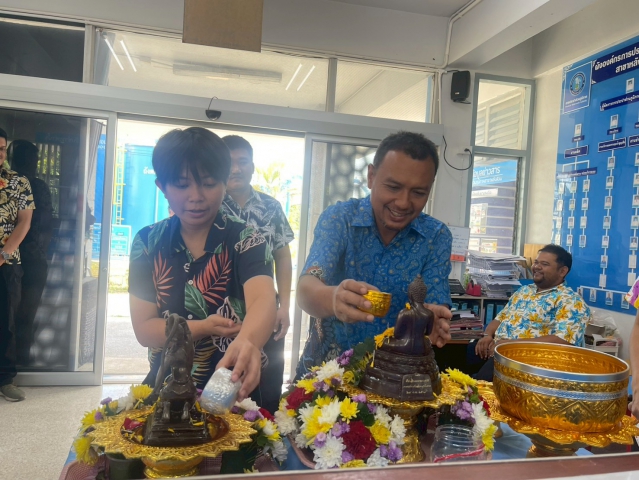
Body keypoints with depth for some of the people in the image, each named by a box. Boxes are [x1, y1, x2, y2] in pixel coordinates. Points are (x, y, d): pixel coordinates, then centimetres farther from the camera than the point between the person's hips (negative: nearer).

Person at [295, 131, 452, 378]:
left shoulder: (437, 237, -5)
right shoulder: (338, 218, -11)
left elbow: (436, 309, -9)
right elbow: (307, 290, -23)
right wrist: (333, 299, -45)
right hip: (326, 367, -3)